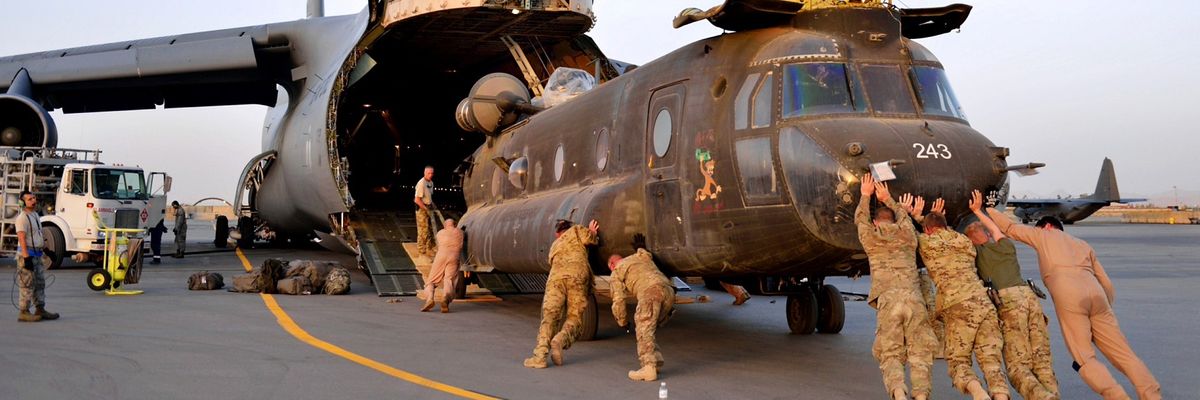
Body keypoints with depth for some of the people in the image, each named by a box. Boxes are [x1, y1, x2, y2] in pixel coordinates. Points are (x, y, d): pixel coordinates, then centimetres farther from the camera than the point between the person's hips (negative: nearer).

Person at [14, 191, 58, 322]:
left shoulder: (35, 215, 15)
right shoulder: (22, 218, -14)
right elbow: (22, 238, -20)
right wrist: (26, 257, -25)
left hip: (37, 254, 9)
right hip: (27, 254, -9)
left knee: (40, 282, 13)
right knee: (27, 284, -7)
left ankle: (40, 310, 21)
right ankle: (23, 313, -2)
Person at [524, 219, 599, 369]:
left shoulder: (554, 246, 38)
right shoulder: (575, 230, 27)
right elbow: (589, 238, 12)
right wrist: (593, 232, 36)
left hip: (556, 277, 2)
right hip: (577, 277, -2)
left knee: (549, 316, 0)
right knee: (574, 316, 5)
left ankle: (540, 355, -13)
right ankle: (561, 339, -23)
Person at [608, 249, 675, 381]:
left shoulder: (617, 272, 19)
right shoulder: (640, 257, 39)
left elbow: (618, 300, 13)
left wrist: (622, 321, 27)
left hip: (650, 292, -6)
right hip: (669, 291, 6)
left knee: (644, 331, -9)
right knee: (646, 329, 18)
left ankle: (649, 368, -22)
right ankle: (656, 361, 10)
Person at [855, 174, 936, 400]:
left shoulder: (870, 237, 15)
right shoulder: (907, 234, 20)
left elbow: (860, 219, 37)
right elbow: (903, 216, 44)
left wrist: (865, 196, 48)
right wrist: (887, 199, 52)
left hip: (887, 298, -1)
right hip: (913, 297, 1)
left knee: (890, 355, 0)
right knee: (920, 353, 2)